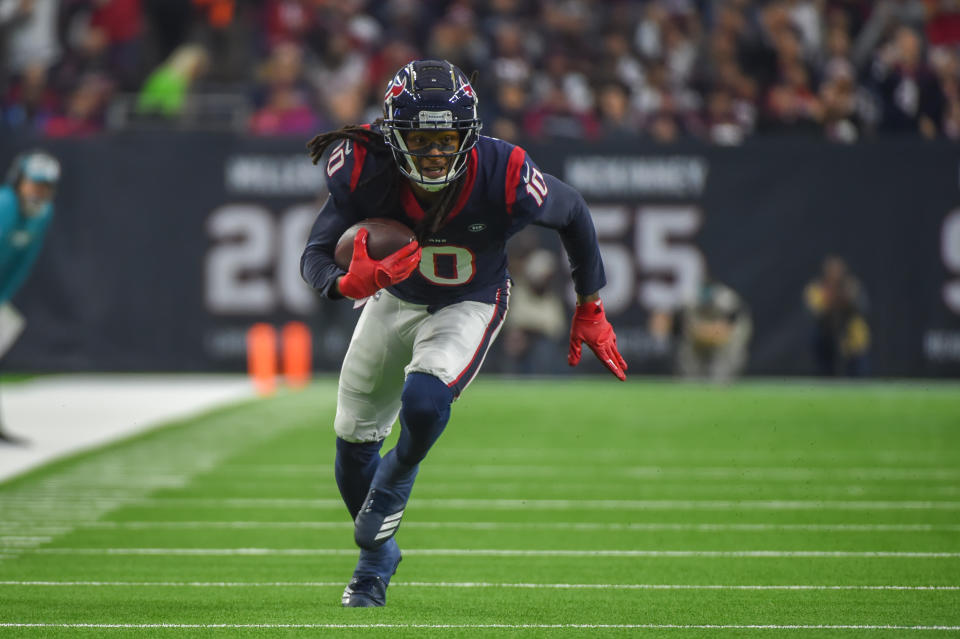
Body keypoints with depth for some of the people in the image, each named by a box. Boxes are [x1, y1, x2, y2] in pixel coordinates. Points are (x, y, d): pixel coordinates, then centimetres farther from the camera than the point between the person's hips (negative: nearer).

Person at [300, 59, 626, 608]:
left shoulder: (502, 178, -33)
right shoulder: (367, 173, -30)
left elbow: (573, 213, -13)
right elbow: (314, 256, -28)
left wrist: (590, 308, -4)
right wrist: (348, 283, -53)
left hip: (469, 305, -3)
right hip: (394, 298, 3)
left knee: (424, 403, -30)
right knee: (355, 439, 10)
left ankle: (396, 480, 5)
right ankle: (378, 555, 38)